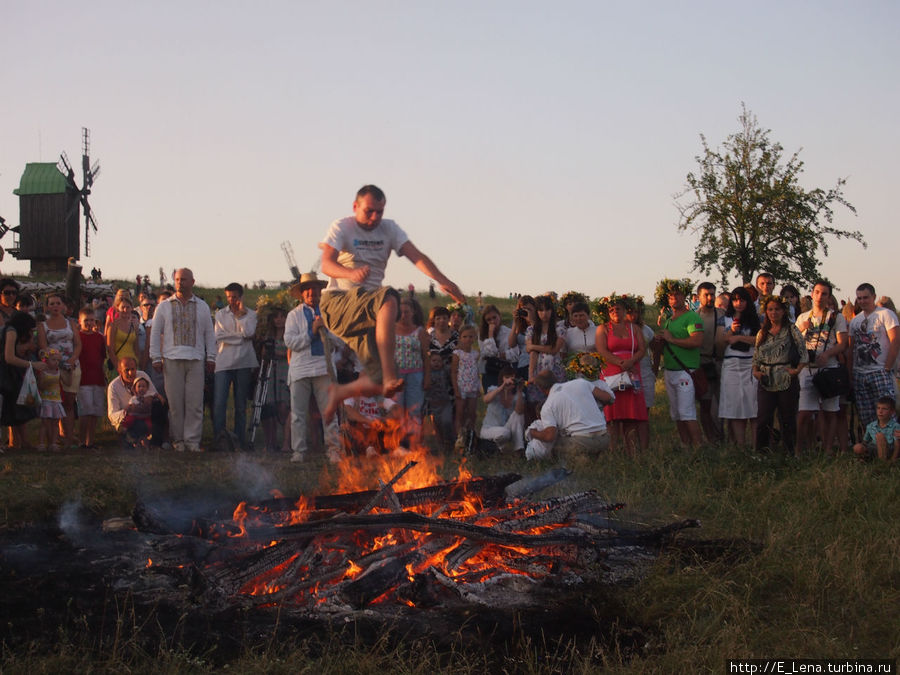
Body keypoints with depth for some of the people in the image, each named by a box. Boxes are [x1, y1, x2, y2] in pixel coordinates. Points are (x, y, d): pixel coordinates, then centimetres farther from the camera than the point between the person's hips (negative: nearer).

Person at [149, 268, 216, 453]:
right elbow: (155, 333, 10)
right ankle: (178, 439, 5)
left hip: (196, 360, 1)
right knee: (175, 401, -2)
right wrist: (156, 358, 2)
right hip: (172, 360, 0)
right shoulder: (164, 307, 11)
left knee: (195, 402, -4)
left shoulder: (202, 307, 14)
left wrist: (211, 358, 7)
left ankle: (192, 440, -1)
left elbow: (209, 334, 15)